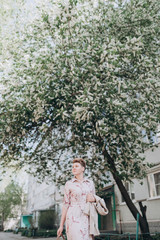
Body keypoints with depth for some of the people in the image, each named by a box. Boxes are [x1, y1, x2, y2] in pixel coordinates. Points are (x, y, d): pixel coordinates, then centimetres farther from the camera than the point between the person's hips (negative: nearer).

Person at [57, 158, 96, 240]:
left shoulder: (90, 183, 10)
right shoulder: (69, 184, 3)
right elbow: (65, 204, 4)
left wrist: (93, 199, -7)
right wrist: (61, 225, 2)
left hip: (87, 219, 3)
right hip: (74, 218, -3)